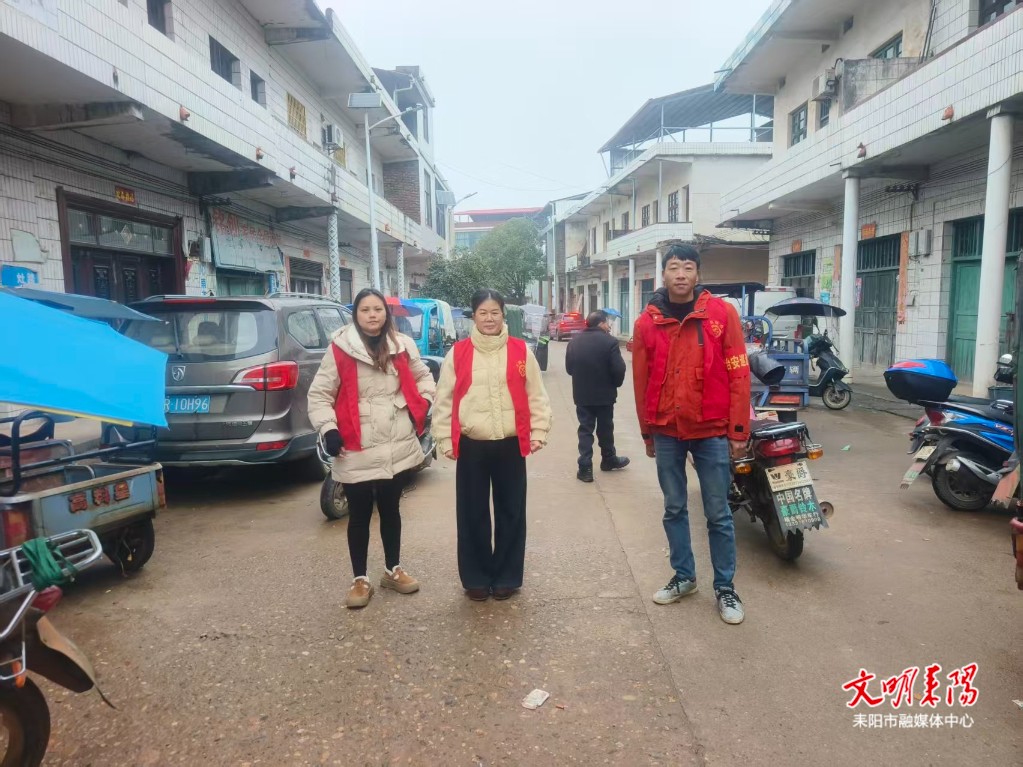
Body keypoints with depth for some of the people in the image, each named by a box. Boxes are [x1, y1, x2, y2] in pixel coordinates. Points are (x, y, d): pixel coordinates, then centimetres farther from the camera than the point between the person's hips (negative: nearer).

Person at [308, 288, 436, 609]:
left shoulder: (403, 346, 4)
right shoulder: (340, 350, -8)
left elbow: (423, 376, 18)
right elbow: (319, 394, -6)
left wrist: (422, 405, 3)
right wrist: (328, 429, -17)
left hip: (398, 448, 4)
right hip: (356, 451, -3)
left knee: (390, 510, 18)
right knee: (359, 516, 8)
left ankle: (393, 570, 35)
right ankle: (360, 579, 23)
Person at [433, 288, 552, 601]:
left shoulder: (521, 351, 2)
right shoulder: (458, 353, 1)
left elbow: (536, 396, 6)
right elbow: (444, 399, 4)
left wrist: (538, 432, 2)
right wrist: (446, 439, 1)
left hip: (511, 445, 0)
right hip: (471, 446, 0)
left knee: (511, 513, 9)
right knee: (472, 515, 8)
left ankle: (507, 577, 25)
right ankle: (476, 578, 24)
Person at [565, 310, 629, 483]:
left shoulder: (574, 342, 2)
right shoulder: (609, 341, -15)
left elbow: (569, 368, 7)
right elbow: (619, 369, -16)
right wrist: (615, 383, 2)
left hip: (582, 394, 3)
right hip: (604, 394, -3)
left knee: (585, 430, 7)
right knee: (605, 429, 15)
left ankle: (585, 468, 2)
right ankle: (608, 460, 33)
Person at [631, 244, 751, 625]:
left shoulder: (722, 313, -4)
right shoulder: (647, 322, 2)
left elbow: (738, 374, -4)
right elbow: (642, 380, 7)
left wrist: (738, 431, -6)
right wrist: (647, 432, 10)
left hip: (712, 431, -2)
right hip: (666, 433, 3)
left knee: (718, 515, 6)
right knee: (674, 510, 14)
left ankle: (725, 587, 21)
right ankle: (683, 576, 31)